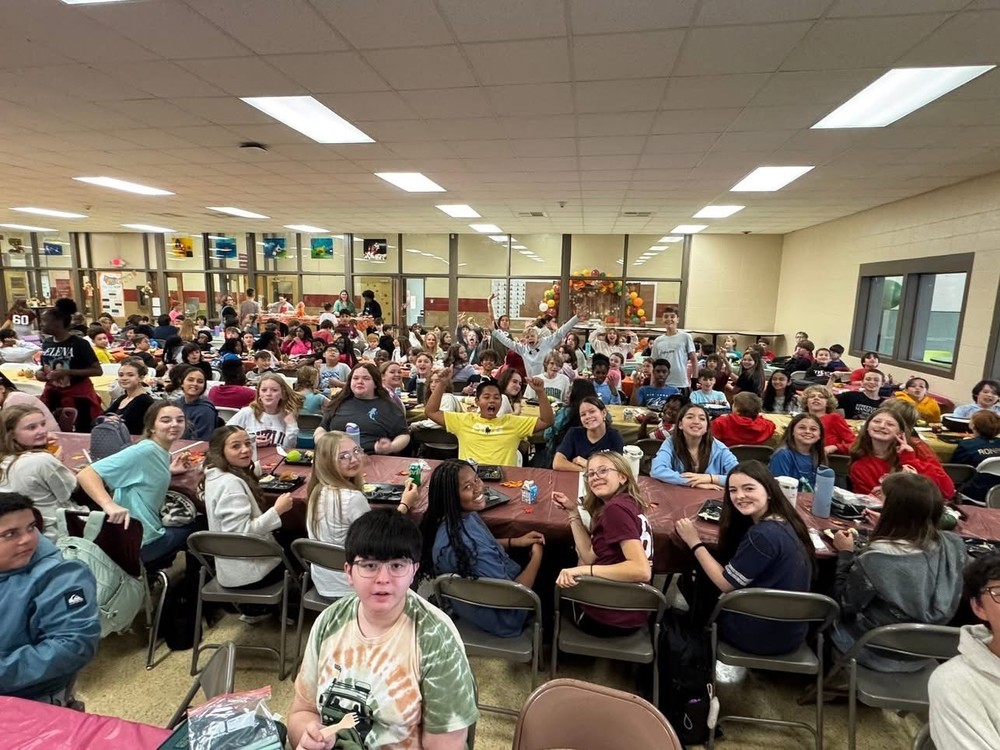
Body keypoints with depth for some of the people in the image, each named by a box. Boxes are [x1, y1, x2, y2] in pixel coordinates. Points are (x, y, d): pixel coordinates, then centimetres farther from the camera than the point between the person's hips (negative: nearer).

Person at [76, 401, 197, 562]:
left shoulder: (163, 455, 6)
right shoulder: (145, 451, -20)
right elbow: (86, 474, -27)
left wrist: (168, 471, 7)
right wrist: (109, 505, -41)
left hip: (151, 534, 9)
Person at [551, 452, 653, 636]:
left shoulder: (616, 508, -22)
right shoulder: (627, 504, 5)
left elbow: (642, 570, -32)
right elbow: (590, 557, 5)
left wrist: (583, 570, -33)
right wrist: (573, 513, 3)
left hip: (611, 617, -8)